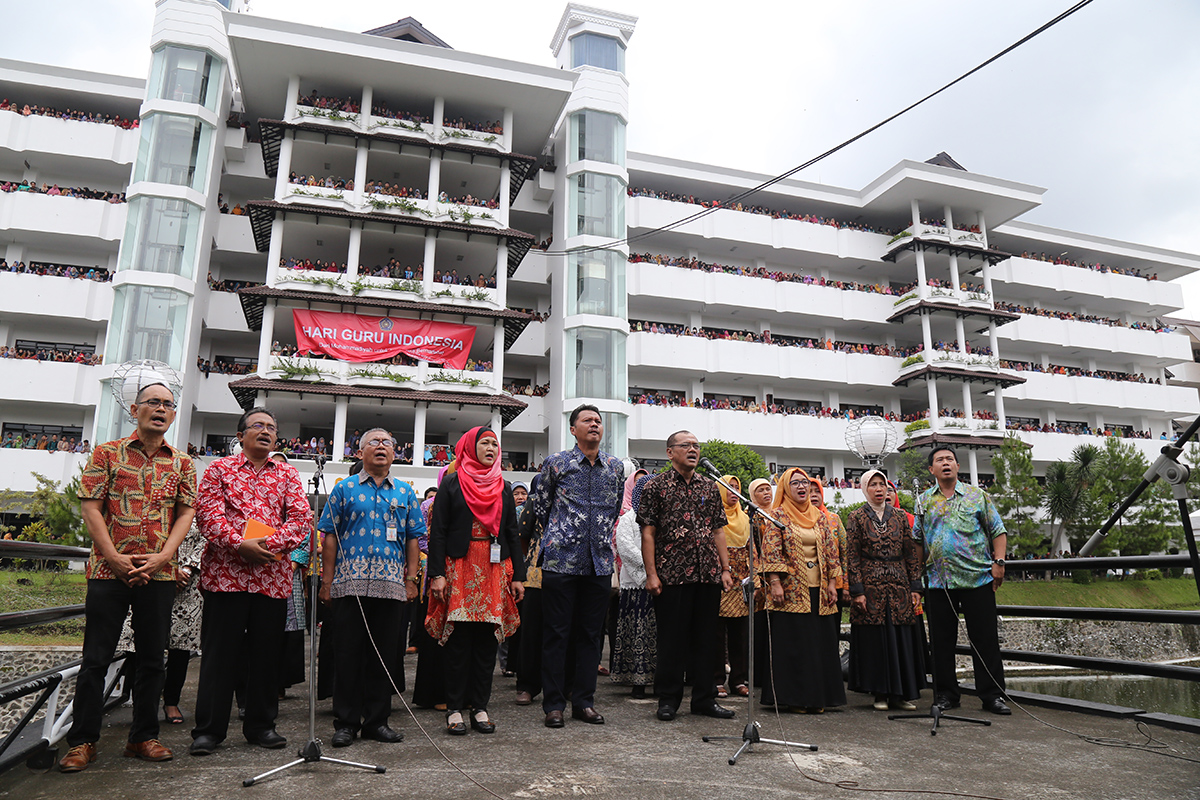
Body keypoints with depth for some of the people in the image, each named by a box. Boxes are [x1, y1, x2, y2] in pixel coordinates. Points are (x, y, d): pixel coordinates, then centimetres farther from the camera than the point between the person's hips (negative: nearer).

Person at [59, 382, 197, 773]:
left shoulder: (182, 463, 10)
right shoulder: (107, 453, 4)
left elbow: (186, 512, 4)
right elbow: (90, 506, -2)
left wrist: (162, 556, -10)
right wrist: (113, 556, -12)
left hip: (159, 574, 2)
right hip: (108, 569, -2)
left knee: (153, 657, 8)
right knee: (96, 657, 2)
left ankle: (144, 737, 20)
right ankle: (83, 741, 15)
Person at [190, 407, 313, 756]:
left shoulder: (287, 474, 13)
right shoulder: (220, 469, 8)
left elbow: (302, 517, 3)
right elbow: (208, 515, -4)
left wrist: (270, 543, -13)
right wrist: (241, 544, -17)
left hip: (273, 575, 2)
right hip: (225, 573, -2)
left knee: (267, 652, 8)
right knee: (219, 651, 3)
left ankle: (261, 724, 21)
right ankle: (209, 729, 15)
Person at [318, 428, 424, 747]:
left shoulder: (405, 493, 14)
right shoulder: (344, 489, 8)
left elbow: (413, 539, 13)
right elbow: (330, 538, 5)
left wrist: (411, 580, 5)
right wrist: (326, 582, 0)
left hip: (391, 586, 2)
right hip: (350, 584, -2)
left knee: (384, 655, 6)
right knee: (349, 653, 2)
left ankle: (377, 720, 17)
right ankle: (346, 722, 13)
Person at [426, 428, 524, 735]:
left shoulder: (503, 488, 13)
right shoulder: (451, 484, 3)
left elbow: (512, 534, 14)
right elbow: (438, 531, -2)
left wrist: (517, 575, 7)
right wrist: (437, 573, -11)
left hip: (495, 570, 3)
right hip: (459, 568, -3)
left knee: (487, 638, 5)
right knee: (459, 639, -1)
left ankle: (479, 707, 15)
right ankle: (455, 709, 9)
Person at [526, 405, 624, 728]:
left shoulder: (616, 467, 9)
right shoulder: (555, 463, 0)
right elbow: (539, 507, 9)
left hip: (600, 562, 4)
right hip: (561, 560, -3)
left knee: (591, 634, 9)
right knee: (556, 633, 2)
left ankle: (584, 701, 21)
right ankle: (553, 704, 12)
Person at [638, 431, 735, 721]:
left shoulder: (710, 488, 14)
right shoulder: (656, 486, 0)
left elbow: (718, 532, 15)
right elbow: (648, 533, -4)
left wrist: (725, 569, 8)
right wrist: (652, 574, -10)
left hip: (708, 576, 5)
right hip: (671, 575, -4)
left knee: (705, 638, 10)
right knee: (672, 638, 2)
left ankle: (704, 698, 22)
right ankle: (668, 699, 16)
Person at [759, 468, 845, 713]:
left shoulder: (820, 516, 13)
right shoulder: (778, 515, -2)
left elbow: (831, 550, 13)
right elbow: (771, 551, -8)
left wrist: (832, 583, 6)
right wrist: (775, 583, -16)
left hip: (818, 590, 5)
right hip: (790, 591, -5)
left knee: (820, 642, 6)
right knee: (791, 643, -1)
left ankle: (817, 697, 16)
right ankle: (793, 697, 8)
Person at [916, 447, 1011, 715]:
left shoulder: (977, 495, 6)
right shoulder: (924, 501, 12)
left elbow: (998, 531, 4)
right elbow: (918, 540, 15)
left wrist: (999, 562, -7)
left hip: (977, 578, -2)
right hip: (938, 582, 2)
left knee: (985, 638, 1)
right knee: (941, 640, 6)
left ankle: (992, 695, 11)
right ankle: (946, 694, 17)